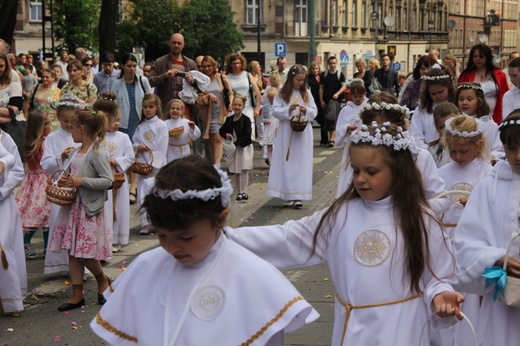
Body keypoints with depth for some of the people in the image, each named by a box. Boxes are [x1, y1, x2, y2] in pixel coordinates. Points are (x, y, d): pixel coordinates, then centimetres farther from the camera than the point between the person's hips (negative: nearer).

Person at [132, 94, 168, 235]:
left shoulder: (161, 125, -4)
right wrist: (138, 147, -10)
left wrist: (153, 164, -12)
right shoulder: (140, 127, 10)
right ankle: (146, 223, 5)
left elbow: (162, 148, -9)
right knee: (142, 195, 0)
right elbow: (134, 142, 14)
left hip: (157, 165, -4)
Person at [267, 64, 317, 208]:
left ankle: (298, 196, -1)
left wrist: (306, 110, -13)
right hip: (286, 133, -1)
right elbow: (275, 111, -4)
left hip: (303, 134, 1)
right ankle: (288, 196, 4)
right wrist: (289, 109, -17)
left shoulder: (307, 93, 7)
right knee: (286, 163, -1)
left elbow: (315, 112, 7)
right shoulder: (282, 93, 1)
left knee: (301, 164, -2)